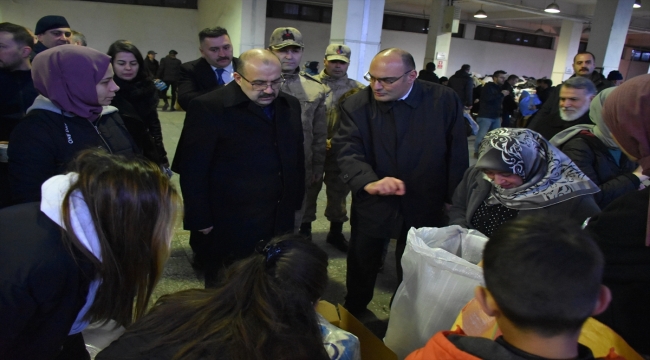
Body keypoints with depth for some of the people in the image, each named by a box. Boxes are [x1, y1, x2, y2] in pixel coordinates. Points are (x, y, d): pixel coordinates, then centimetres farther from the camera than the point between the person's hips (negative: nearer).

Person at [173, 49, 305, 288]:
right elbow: (193, 170, -13)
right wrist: (201, 221, -11)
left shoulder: (289, 105, 5)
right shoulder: (209, 108, -15)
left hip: (279, 223, 6)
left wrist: (294, 203, 13)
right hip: (230, 227, -5)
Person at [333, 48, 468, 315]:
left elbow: (457, 154, -3)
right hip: (372, 204, 1)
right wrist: (368, 182, -40)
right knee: (361, 266, 18)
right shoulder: (356, 105, -10)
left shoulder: (444, 100, -10)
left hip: (424, 206, 0)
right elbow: (347, 150, -20)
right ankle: (353, 314, 45)